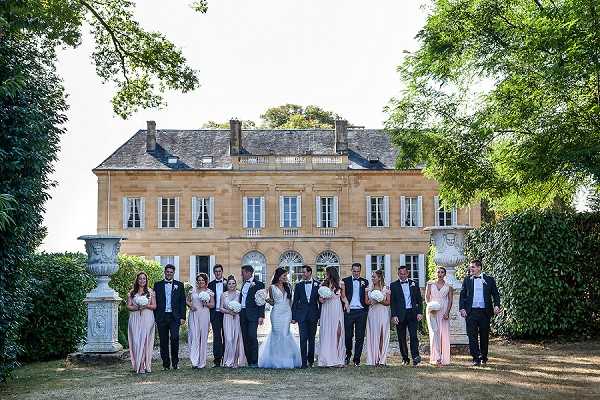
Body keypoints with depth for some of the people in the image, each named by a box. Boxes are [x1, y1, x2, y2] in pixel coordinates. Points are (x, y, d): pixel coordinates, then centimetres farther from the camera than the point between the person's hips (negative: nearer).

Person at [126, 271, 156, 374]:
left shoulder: (150, 291, 9)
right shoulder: (132, 292, 12)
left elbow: (154, 306, 7)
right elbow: (128, 306, 7)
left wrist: (147, 306, -12)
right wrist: (137, 308, -11)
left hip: (147, 318, -1)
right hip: (135, 318, 1)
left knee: (146, 340, -6)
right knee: (136, 341, -6)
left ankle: (146, 365, -4)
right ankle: (138, 366, -2)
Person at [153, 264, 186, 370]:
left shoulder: (179, 285, 9)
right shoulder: (158, 285, 10)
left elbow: (183, 302, 7)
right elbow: (155, 302, 8)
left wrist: (182, 317, -2)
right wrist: (155, 317, 1)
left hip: (174, 317, -1)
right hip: (161, 317, 1)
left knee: (175, 338, -14)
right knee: (163, 341, 4)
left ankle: (175, 362, 2)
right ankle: (166, 363, 12)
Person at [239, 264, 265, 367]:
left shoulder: (258, 284, -4)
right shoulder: (243, 284, 18)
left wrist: (261, 316, -13)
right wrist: (239, 312, 13)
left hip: (253, 314, -7)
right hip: (243, 314, 7)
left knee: (252, 337, -12)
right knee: (245, 338, 6)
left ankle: (254, 362, -8)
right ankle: (249, 361, 10)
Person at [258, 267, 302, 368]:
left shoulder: (288, 286, 10)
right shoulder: (272, 287, 2)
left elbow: (290, 300, 14)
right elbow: (272, 302, 7)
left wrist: (291, 314, 8)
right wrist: (267, 300, -15)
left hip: (287, 312, 2)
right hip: (276, 312, -2)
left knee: (285, 334, -3)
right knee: (277, 334, -3)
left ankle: (285, 359, 7)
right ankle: (276, 360, 4)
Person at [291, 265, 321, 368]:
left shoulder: (318, 285, 4)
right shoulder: (298, 285, 8)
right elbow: (295, 302, 8)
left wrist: (320, 316, -1)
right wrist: (293, 316, 2)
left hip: (313, 315, 0)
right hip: (302, 315, 0)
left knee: (311, 339, 7)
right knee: (303, 339, -5)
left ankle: (311, 360, 18)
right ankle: (304, 362, -5)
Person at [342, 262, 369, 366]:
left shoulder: (364, 282, 11)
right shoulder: (345, 281, 6)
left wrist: (366, 310, 1)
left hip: (361, 312, 1)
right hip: (349, 311, -1)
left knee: (360, 337, 1)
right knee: (348, 335, 0)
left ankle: (357, 359, 8)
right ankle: (348, 354, 24)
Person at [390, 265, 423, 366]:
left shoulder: (414, 284, 11)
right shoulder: (394, 285, 7)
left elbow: (419, 299, 11)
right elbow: (392, 302, 2)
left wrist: (419, 312, 2)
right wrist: (394, 315, -7)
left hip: (412, 313, 0)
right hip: (400, 314, 0)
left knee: (413, 335, -13)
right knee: (401, 338, 4)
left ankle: (415, 356, -16)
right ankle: (405, 358, 12)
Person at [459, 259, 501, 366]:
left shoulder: (489, 280, 7)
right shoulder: (467, 280, 9)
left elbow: (496, 294, 8)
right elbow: (462, 295, 8)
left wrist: (496, 305, -8)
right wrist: (462, 308, -4)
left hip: (485, 312, 0)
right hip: (471, 312, 0)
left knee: (484, 336, 7)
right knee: (472, 336, -4)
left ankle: (483, 357, 21)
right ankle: (476, 358, 0)